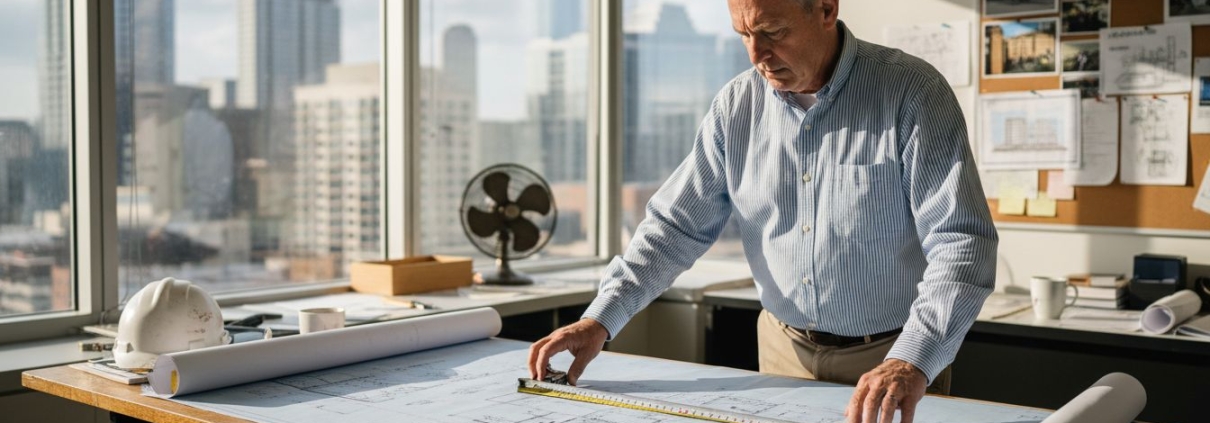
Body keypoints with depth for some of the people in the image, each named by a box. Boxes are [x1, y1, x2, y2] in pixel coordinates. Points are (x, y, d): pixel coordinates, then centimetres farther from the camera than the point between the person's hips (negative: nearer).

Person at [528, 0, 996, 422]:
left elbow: (961, 242, -22)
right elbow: (676, 225, 0)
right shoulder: (735, 106, -4)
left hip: (894, 358, -4)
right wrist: (601, 319, -11)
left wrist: (912, 362, -35)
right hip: (783, 350, 4)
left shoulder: (913, 91, -17)